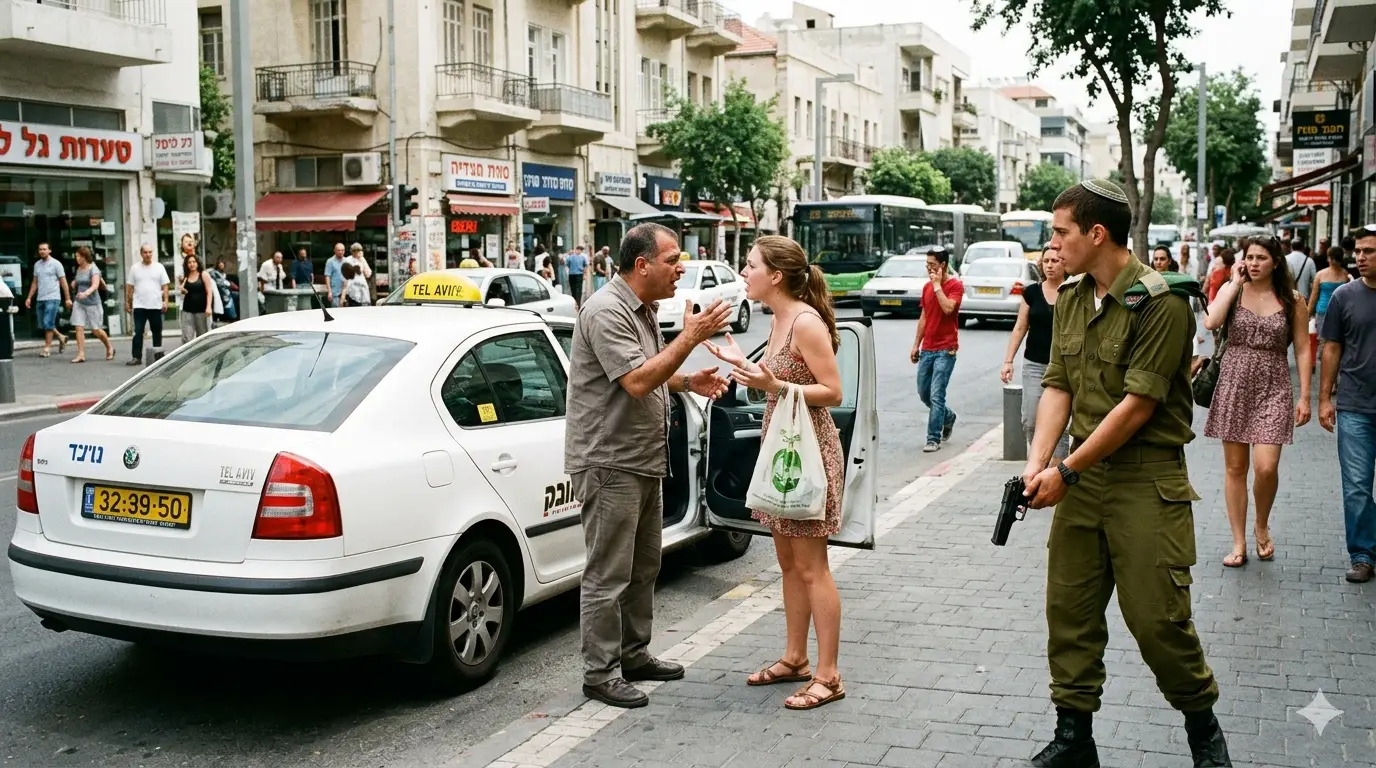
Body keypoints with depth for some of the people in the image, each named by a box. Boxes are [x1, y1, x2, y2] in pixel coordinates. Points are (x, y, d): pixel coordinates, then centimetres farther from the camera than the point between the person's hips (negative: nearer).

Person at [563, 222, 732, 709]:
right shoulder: (606, 312, -18)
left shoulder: (644, 309, 14)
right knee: (608, 575, -3)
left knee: (643, 568, 18)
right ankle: (600, 673, 6)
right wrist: (690, 339, -25)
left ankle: (634, 654, 30)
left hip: (645, 460, 10)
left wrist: (687, 382, 7)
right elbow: (636, 381, -26)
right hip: (609, 463, -10)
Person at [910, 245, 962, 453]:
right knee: (923, 392, 13)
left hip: (945, 350, -7)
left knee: (936, 395, -10)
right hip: (927, 348, 7)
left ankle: (933, 439, -4)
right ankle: (948, 417, 38)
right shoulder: (927, 287, 12)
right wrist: (916, 344, 15)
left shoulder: (955, 285, -8)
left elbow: (948, 308, -26)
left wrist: (937, 285, -18)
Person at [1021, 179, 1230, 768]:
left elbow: (1138, 404, -18)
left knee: (1157, 617, -2)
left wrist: (1066, 472, -15)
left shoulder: (1160, 301, -14)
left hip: (1146, 480, -6)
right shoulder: (1071, 298, 9)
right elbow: (1057, 386, 7)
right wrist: (1037, 463, -8)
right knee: (1069, 610, 8)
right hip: (1082, 473, 7)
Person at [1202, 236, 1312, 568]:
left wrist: (1304, 397, -2)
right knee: (1235, 467, 5)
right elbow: (1211, 322, -17)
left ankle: (1262, 526, 17)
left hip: (1272, 390, -1)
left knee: (1266, 467, -12)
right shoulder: (1231, 289, 3)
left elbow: (1302, 350, 3)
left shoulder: (1292, 300, 2)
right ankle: (1239, 543, 15)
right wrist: (1236, 283, -11)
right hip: (1233, 385, 1)